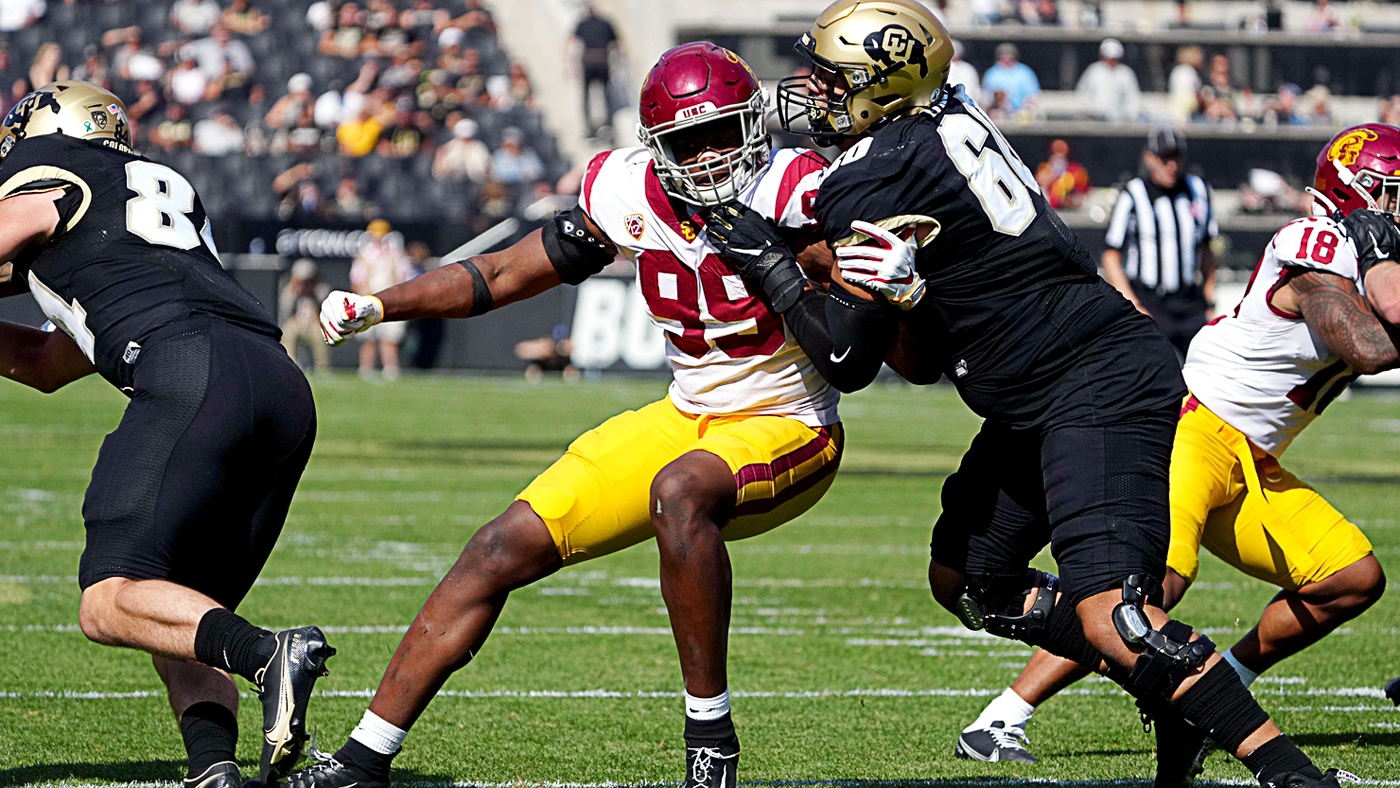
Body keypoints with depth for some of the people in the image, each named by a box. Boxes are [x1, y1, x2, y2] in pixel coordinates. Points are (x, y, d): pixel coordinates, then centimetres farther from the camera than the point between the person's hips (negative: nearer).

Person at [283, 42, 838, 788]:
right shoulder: (630, 192, -3)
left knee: (680, 490, -38)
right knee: (504, 548, -2)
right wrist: (379, 305, -5)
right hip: (688, 416, 6)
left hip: (787, 430, -6)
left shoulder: (791, 191, -18)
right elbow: (503, 275, 6)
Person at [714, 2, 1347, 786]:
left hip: (1100, 389, -10)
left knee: (1108, 615, -21)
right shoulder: (950, 118, 10)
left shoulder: (872, 185, -15)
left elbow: (849, 361, -12)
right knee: (966, 578, 17)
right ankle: (1176, 699, 16)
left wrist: (772, 268, -1)